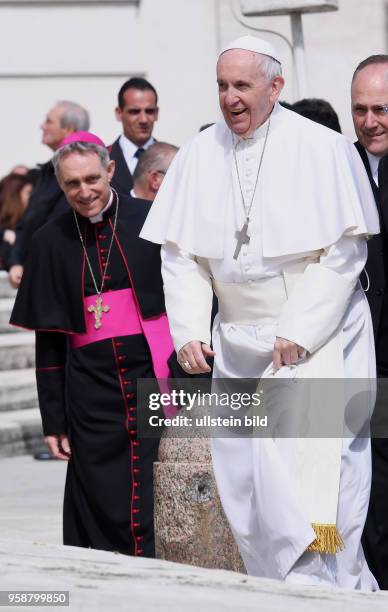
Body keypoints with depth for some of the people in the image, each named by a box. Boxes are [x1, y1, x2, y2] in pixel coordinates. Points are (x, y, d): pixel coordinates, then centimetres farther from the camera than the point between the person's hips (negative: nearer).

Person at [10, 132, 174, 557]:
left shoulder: (150, 222, 1)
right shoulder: (51, 242, 6)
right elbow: (48, 341, 9)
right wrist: (53, 421, 5)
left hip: (155, 379, -1)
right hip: (91, 395, 1)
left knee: (161, 514, -4)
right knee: (102, 513, 0)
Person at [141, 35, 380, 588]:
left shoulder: (322, 150, -8)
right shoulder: (198, 156, 4)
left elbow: (345, 252, -10)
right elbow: (181, 254, 6)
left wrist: (300, 333, -15)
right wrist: (189, 331, -7)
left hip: (318, 338, -5)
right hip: (238, 342, 5)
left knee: (308, 467, -17)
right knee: (244, 474, 4)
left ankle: (321, 590, -15)